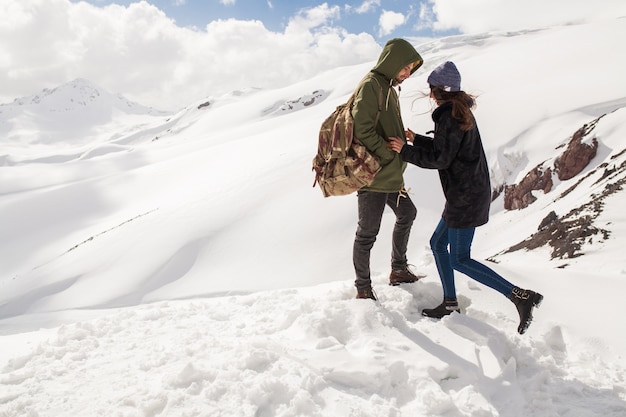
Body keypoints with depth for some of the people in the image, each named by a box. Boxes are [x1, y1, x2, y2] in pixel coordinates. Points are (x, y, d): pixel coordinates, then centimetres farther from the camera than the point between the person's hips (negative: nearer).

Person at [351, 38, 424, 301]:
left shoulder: (389, 88, 16)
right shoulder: (371, 85, -14)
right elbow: (363, 130, -24)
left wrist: (401, 150, 7)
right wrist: (391, 155, -16)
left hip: (389, 175, 11)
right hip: (372, 175, -10)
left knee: (407, 214, 23)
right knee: (368, 232, -1)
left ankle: (398, 270, 38)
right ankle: (363, 289, 14)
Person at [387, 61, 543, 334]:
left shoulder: (449, 116, -17)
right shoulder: (461, 112, 13)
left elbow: (440, 158, -19)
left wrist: (405, 151, -12)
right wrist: (416, 139, 25)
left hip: (466, 196, -10)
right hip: (471, 192, 10)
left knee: (459, 260, -3)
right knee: (438, 243, 17)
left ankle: (521, 296, -4)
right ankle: (450, 304, 24)